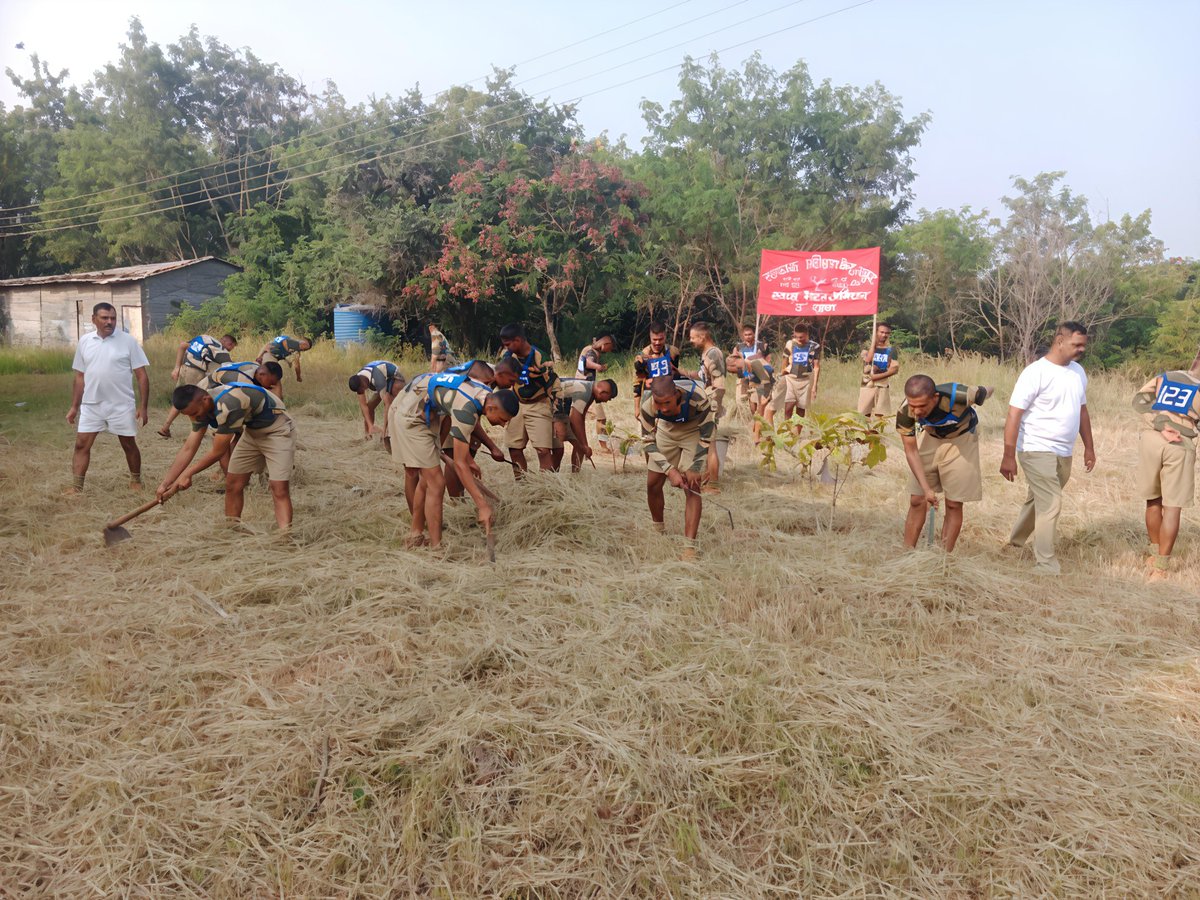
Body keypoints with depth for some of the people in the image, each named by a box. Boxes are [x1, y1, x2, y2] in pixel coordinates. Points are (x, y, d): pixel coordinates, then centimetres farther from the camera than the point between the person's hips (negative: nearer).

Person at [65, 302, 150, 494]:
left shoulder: (128, 341, -6)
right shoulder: (84, 341, 5)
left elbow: (142, 376, -6)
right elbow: (80, 377, 12)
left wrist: (143, 406, -12)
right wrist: (74, 407, 11)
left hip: (122, 405, -3)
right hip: (91, 405, 3)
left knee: (129, 444, 9)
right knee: (81, 444, 0)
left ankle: (136, 481, 26)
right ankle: (76, 487, 6)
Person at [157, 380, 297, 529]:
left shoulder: (228, 405, -35)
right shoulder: (201, 406, -7)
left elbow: (218, 451, -24)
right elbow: (188, 448, -1)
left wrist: (187, 473, -10)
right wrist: (165, 483, -5)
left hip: (277, 431, -8)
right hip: (252, 431, 9)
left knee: (279, 489, -18)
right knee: (232, 484, 5)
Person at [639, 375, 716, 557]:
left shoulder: (697, 397, -39)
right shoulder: (648, 404, -31)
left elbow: (707, 434, -22)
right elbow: (648, 442, -17)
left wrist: (694, 468, -19)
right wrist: (670, 470, -25)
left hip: (694, 429, -3)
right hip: (666, 429, 3)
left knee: (693, 487, -14)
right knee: (653, 484, 2)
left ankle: (690, 547, -11)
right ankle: (658, 532, 26)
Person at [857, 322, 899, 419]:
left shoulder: (891, 350, 4)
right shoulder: (868, 347, 7)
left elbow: (895, 369, -5)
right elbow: (868, 359, -14)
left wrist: (878, 376, -16)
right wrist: (873, 342, -7)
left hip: (883, 386, 0)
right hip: (867, 385, 1)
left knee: (880, 416, -5)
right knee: (864, 415, -3)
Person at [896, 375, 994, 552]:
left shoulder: (959, 396, -38)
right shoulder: (905, 412, -30)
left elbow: (989, 391, -14)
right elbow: (911, 451, -20)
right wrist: (926, 488, -26)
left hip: (961, 440, -2)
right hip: (930, 437, 2)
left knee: (953, 504, -2)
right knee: (916, 501, 1)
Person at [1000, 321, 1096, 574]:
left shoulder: (1078, 372, 9)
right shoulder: (1035, 373, -14)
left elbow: (1082, 411, 20)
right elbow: (1014, 415, -16)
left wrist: (1089, 447, 20)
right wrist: (1009, 457, -20)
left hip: (1064, 453, 7)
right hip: (1037, 450, -7)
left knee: (1039, 500, 16)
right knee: (1051, 504, -10)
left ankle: (1016, 540, 35)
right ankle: (1046, 565, -2)